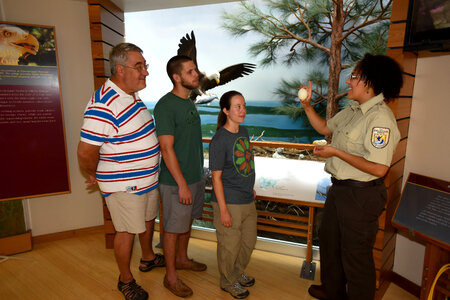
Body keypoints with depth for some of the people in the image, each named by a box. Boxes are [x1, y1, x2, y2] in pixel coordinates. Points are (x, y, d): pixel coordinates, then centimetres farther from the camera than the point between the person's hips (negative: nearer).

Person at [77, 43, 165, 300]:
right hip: (124, 185, -9)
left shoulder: (132, 94, 5)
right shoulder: (103, 105, -27)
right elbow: (86, 152, -26)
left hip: (148, 178, 9)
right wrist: (94, 175, -7)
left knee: (148, 220, 25)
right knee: (128, 231, 8)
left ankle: (149, 258, 50)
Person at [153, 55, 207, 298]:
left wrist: (198, 175, 17)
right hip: (176, 181, -8)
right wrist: (182, 184, -21)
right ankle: (171, 276, 25)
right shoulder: (165, 106, -18)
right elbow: (167, 149, -21)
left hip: (195, 176, 8)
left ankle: (182, 259, 43)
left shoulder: (189, 102, 9)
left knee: (187, 220, 22)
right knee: (173, 228, 6)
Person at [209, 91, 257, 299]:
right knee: (230, 245, 10)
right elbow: (216, 177, -17)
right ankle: (228, 281, 36)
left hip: (248, 200, 8)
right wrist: (223, 210, -16)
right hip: (229, 202, -7)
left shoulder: (244, 131, 4)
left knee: (249, 241, 21)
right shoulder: (219, 139, -18)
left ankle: (238, 272, 46)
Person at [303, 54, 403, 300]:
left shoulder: (380, 118, -23)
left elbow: (378, 168, -29)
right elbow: (325, 128, 19)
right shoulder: (353, 110, 6)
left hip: (361, 195, -10)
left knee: (355, 254, 8)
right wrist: (307, 106, 7)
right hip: (339, 188, 10)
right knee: (329, 240, 25)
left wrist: (336, 152, -23)